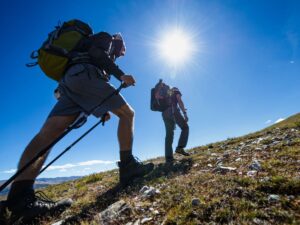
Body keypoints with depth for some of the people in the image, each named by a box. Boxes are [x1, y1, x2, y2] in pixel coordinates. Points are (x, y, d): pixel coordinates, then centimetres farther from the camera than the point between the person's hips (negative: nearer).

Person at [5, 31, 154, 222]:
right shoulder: (106, 38, 23)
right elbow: (97, 53, -3)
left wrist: (101, 110, 28)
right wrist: (121, 75, -7)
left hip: (70, 83, 8)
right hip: (83, 75, -8)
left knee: (48, 132, -14)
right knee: (127, 113, -4)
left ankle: (20, 195, -24)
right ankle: (127, 165, -14)